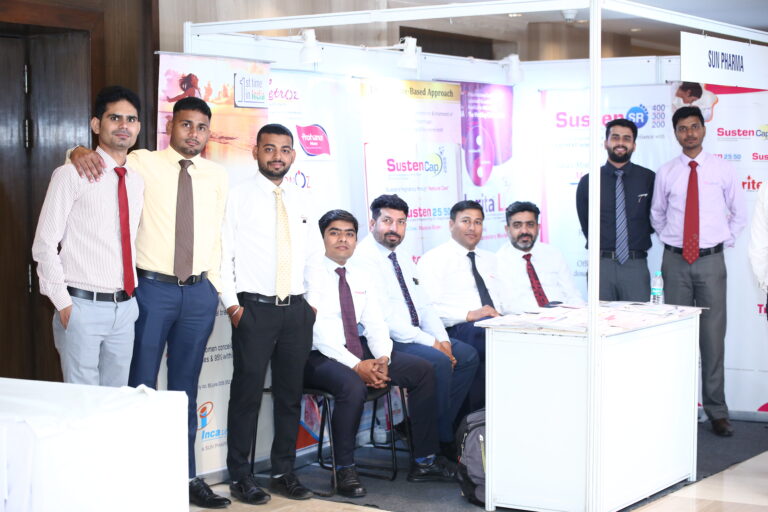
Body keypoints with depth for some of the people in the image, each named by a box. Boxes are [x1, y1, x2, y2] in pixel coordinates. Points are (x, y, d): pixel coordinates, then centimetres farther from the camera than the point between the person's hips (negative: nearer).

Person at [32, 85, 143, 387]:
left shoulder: (137, 181, 10)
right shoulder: (72, 175, -8)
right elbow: (44, 245, -9)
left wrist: (133, 299, 12)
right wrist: (63, 303, -12)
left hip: (124, 307, 6)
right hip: (83, 306, -6)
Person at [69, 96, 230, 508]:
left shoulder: (217, 176, 9)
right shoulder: (142, 164, -2)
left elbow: (217, 235, 13)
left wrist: (215, 284, 8)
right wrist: (80, 152, -23)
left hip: (200, 292, 4)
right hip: (152, 288, -4)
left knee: (185, 390, 12)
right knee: (141, 387, 0)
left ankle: (186, 477, 20)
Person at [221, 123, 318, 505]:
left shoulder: (301, 200, 12)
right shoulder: (238, 197, -2)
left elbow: (316, 252, 18)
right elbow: (223, 253, -5)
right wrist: (231, 304, -10)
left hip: (297, 310, 5)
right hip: (254, 309, -4)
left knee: (290, 394, 10)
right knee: (247, 393, -1)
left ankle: (284, 473, 20)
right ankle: (240, 477, 9)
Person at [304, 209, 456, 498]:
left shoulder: (360, 277, 13)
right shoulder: (312, 276, -8)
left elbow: (375, 323, 8)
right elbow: (317, 332, -16)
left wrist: (382, 359, -12)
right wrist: (356, 365, -23)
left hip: (360, 352, 7)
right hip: (320, 357, -7)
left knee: (423, 371, -7)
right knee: (352, 386, -38)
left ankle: (423, 462, -3)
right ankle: (344, 471, -20)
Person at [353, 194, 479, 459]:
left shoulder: (404, 259, 18)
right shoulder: (363, 258, -12)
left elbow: (423, 305, 17)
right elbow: (381, 314, -20)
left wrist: (442, 338, -3)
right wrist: (430, 342, -21)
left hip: (415, 336, 9)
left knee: (468, 355, -5)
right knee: (438, 362, -28)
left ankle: (441, 428, -1)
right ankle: (442, 438, -12)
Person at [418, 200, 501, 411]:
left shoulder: (490, 259, 28)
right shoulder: (434, 259, 6)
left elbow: (503, 302, 22)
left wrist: (501, 314, -2)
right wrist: (469, 315, -18)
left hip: (497, 326, 6)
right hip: (457, 331, -6)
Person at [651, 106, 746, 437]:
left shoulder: (722, 170, 2)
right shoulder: (666, 174, 4)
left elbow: (739, 214, 13)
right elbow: (657, 215, 18)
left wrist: (725, 241, 6)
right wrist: (670, 240, 10)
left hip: (711, 261, -1)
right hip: (675, 262, 1)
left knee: (713, 338, -2)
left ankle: (716, 411, 5)